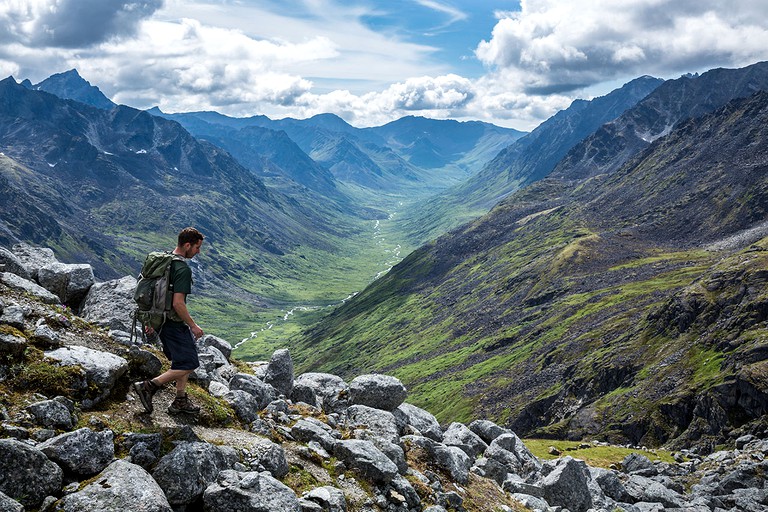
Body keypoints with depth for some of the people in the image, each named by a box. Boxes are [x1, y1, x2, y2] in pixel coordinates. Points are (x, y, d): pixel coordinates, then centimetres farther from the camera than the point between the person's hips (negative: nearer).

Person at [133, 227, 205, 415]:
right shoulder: (183, 269, -20)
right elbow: (178, 303, -25)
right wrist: (193, 326, -14)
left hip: (161, 320, 10)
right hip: (174, 324, -10)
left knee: (183, 360, 20)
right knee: (189, 364, -3)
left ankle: (181, 401, 25)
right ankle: (148, 386, -4)